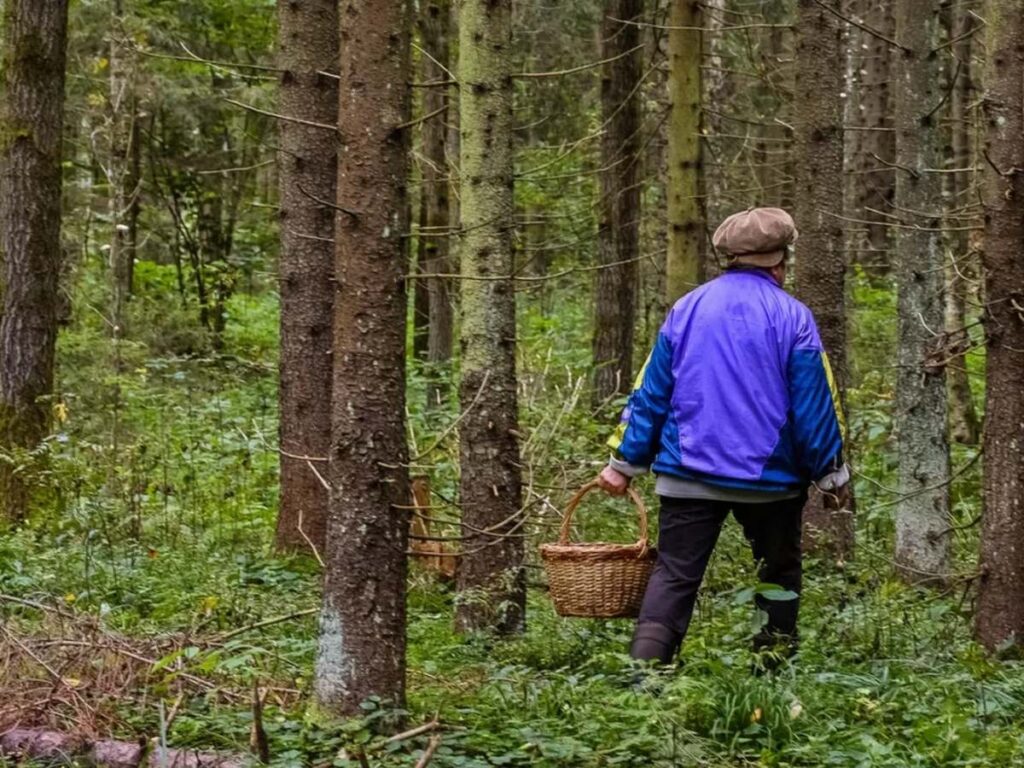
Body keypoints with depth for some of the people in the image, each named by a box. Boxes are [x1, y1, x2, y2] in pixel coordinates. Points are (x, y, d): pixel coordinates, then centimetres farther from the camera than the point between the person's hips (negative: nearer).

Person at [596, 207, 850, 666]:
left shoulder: (686, 310, 4)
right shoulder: (792, 318, -6)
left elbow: (650, 394, 6)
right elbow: (815, 405, -5)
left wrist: (625, 462, 11)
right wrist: (831, 473, 5)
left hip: (689, 473, 2)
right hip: (769, 477, -2)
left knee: (674, 575, 1)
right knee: (779, 576, 16)